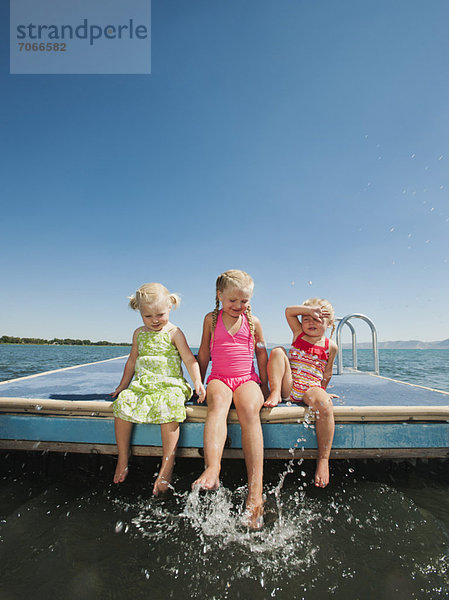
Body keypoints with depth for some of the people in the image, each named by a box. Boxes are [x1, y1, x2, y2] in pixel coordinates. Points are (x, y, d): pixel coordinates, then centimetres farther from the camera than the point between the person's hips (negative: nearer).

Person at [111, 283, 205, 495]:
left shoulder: (173, 333, 0)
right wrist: (123, 386, 24)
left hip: (169, 384, -4)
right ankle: (123, 458, -1)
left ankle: (167, 467, -22)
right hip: (142, 384, 5)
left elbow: (189, 359, -3)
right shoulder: (139, 333, 15)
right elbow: (132, 360, 24)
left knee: (169, 409, -33)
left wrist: (197, 382, -15)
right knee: (123, 404, -22)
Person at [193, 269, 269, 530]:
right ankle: (212, 470, -51)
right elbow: (204, 354, 14)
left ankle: (255, 491, -36)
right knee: (218, 402, -35)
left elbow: (262, 355, 16)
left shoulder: (253, 322, 10)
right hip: (219, 378, 0)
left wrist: (265, 386, 15)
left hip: (247, 379, 0)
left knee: (250, 410, -32)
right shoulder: (211, 319, 9)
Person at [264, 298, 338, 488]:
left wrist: (321, 391, 22)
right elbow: (289, 311, 0)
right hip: (288, 388, 2)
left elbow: (327, 373, 18)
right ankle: (275, 393, -22)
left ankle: (323, 459, -24)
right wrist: (310, 309, -6)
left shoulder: (330, 346, 8)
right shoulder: (298, 334, 10)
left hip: (311, 389, -1)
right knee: (278, 351, -16)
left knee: (324, 403, -35)